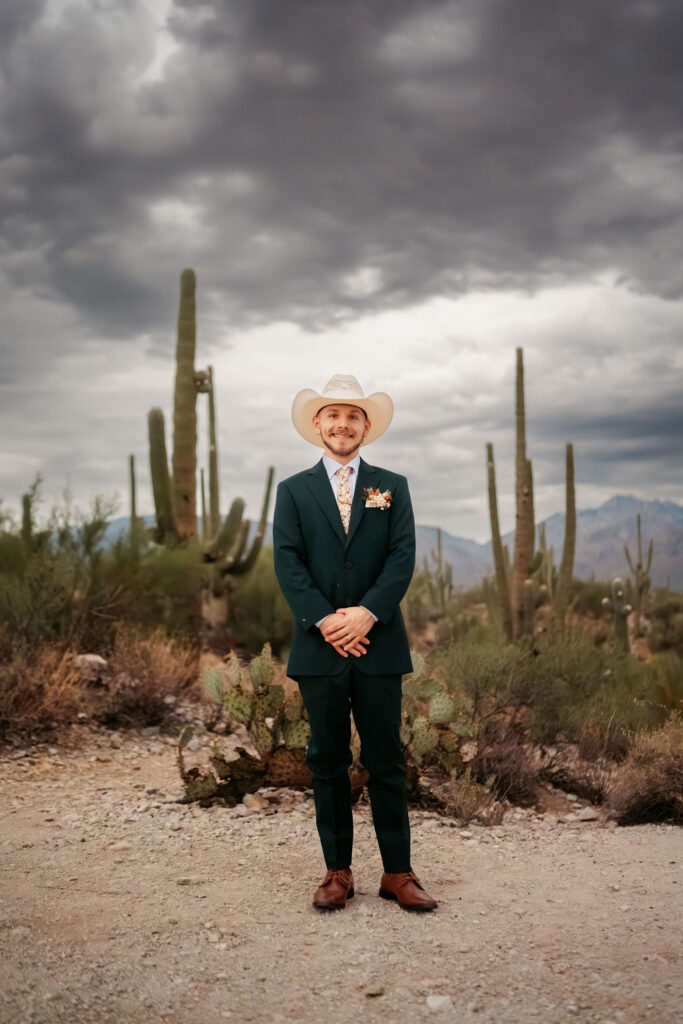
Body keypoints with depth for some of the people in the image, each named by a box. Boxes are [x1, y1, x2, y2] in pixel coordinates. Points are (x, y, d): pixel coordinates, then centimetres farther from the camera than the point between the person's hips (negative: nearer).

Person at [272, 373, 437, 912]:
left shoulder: (392, 486, 10)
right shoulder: (293, 491, 9)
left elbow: (403, 557, -1)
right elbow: (288, 563, -2)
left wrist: (366, 613, -15)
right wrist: (324, 621, -14)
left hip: (379, 645, 0)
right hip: (319, 646, 0)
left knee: (387, 762, 5)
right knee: (328, 763, 7)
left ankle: (398, 873, 14)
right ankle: (338, 872, 18)